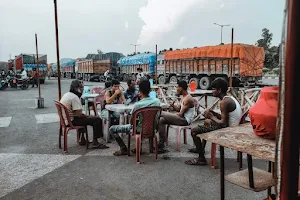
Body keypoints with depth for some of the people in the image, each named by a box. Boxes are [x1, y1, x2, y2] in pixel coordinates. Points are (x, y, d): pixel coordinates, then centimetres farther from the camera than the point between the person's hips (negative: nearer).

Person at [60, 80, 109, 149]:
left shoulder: (66, 94, 12)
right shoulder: (74, 97, -19)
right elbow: (79, 114, -23)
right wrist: (87, 116, -4)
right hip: (71, 121, -11)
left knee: (83, 118, 38)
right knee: (97, 120, -13)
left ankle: (82, 139, 39)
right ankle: (95, 142, -7)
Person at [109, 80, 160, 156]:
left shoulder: (138, 105, -25)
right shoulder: (157, 101, -10)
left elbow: (131, 121, -13)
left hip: (139, 130, -6)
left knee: (112, 129, 4)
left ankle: (124, 149, 12)